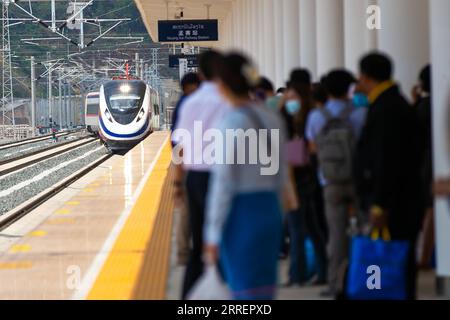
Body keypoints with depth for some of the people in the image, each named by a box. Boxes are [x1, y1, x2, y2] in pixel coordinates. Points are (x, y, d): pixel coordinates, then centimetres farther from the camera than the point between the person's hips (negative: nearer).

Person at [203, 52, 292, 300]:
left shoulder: (232, 122, -14)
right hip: (270, 210, 7)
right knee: (264, 291, 12)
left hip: (241, 213, -7)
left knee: (246, 291, -3)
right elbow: (281, 176, 13)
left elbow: (223, 183, -15)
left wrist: (213, 234, -11)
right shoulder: (272, 119, 7)